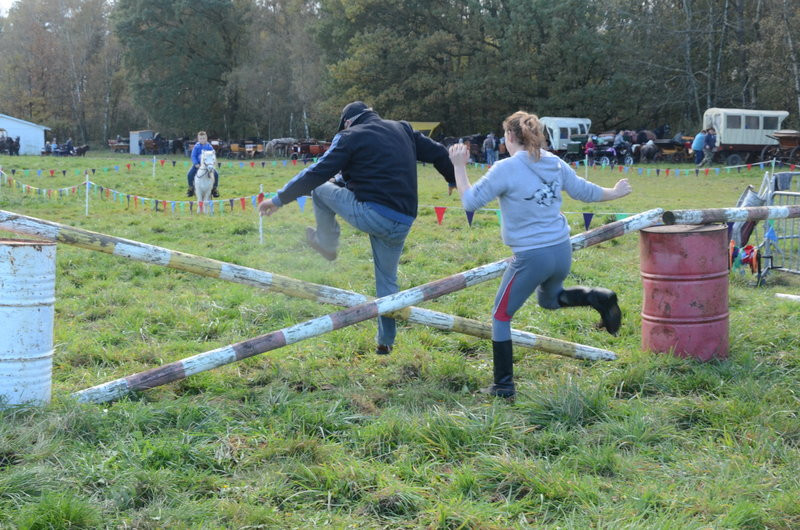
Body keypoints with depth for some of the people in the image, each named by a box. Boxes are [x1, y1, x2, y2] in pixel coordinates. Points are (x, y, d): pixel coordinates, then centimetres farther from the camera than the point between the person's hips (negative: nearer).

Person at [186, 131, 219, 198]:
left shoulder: (209, 147, 0)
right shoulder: (196, 147, -3)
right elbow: (193, 156, -3)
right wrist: (196, 164, -15)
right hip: (198, 164, -1)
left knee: (216, 174, -17)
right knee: (189, 174, -19)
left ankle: (214, 189, 4)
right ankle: (191, 188, 4)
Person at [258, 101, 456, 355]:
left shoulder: (351, 136, 0)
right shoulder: (402, 129, 16)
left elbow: (318, 172, -4)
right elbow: (437, 153, 22)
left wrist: (279, 198, 2)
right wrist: (454, 180, 41)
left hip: (370, 213, -6)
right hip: (402, 223, 6)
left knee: (320, 187, 14)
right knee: (387, 280, 20)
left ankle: (327, 243, 24)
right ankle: (386, 341, 24)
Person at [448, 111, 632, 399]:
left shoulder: (506, 169, -13)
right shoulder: (555, 164, 5)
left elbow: (470, 202, -10)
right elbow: (585, 191, 17)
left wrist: (459, 167, 3)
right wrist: (615, 193, 36)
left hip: (531, 257, -6)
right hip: (562, 251, 6)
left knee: (501, 316, 11)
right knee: (549, 298, 34)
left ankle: (503, 385, 13)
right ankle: (597, 297, 6)